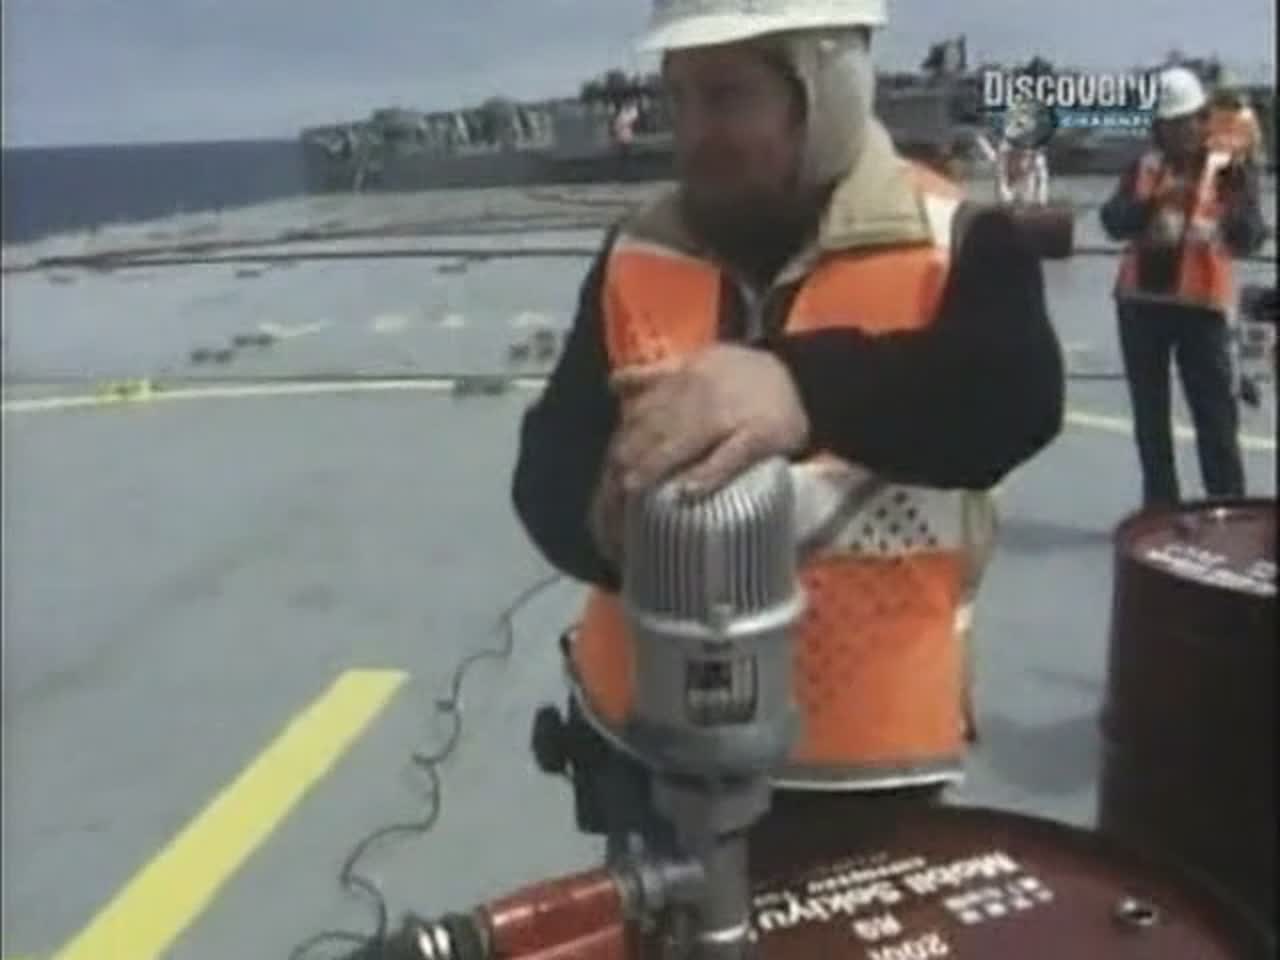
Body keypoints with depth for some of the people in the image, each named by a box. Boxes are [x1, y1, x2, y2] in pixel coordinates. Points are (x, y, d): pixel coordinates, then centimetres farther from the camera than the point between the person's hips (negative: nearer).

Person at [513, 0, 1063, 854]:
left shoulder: (953, 245, -8)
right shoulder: (637, 257, 0)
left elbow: (1016, 399, -27)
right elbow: (549, 464, -6)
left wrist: (804, 384, -45)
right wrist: (608, 520, -30)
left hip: (869, 759, -3)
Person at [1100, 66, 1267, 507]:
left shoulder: (1230, 170, -1)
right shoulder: (1143, 168, 8)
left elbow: (1246, 241, -12)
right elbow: (1113, 222, -6)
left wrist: (1240, 205, -32)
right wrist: (1151, 202, -24)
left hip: (1201, 304, -3)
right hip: (1140, 301, 3)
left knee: (1215, 413, -3)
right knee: (1149, 415, 9)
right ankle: (1159, 510, 19)